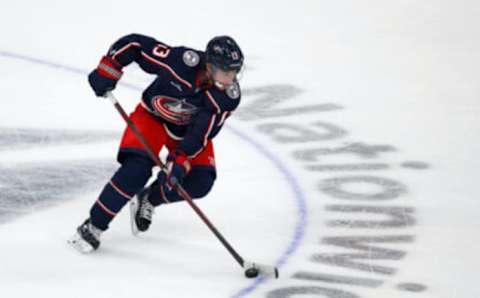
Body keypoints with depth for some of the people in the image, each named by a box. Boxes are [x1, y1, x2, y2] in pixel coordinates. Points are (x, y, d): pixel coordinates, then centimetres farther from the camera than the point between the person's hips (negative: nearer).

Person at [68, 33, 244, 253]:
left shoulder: (230, 95, -27)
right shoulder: (180, 61, -36)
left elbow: (201, 134, -25)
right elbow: (134, 44, -27)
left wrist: (181, 160, -36)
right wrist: (107, 71, -26)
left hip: (188, 128, 3)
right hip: (152, 115, -3)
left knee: (200, 182, -14)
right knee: (136, 169, -25)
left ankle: (148, 200, 15)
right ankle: (94, 226, -13)